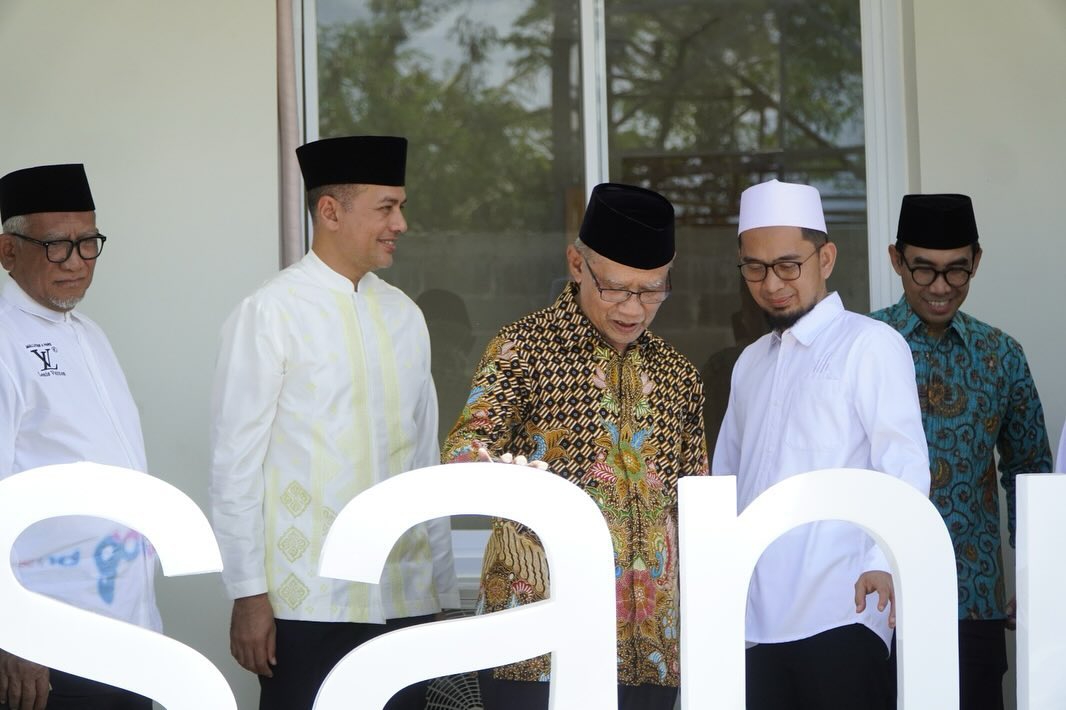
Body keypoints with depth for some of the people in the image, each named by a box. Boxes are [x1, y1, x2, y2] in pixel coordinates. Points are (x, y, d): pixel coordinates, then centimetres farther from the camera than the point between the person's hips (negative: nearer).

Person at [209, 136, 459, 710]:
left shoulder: (404, 315, 10)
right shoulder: (270, 313, -6)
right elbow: (235, 462, -6)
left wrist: (441, 586, 12)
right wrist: (249, 595, -7)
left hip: (408, 599, 5)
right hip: (310, 604, -5)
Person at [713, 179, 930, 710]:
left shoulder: (871, 344, 1)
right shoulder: (751, 363, 20)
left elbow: (905, 468, -8)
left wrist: (885, 563, -23)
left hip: (839, 613, -5)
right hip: (753, 618, 5)